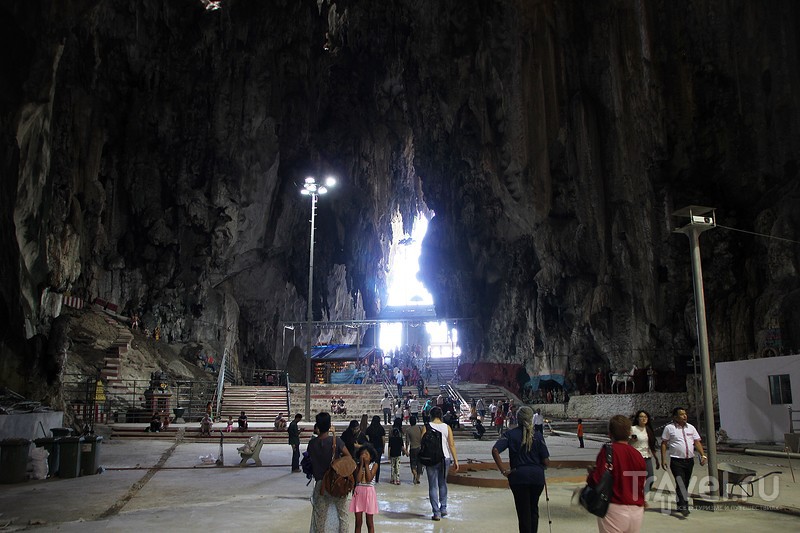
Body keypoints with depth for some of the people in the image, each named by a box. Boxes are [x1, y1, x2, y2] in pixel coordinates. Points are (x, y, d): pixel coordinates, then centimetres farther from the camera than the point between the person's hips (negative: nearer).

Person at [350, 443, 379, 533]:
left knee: (369, 522, 6)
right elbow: (358, 479, -11)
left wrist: (366, 464, -13)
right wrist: (361, 464, -11)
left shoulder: (374, 465, -3)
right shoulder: (357, 465, 2)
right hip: (358, 492, 2)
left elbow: (369, 479, -16)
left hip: (369, 493, -2)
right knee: (358, 522, 9)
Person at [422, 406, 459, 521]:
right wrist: (455, 460, 4)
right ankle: (443, 508, 21)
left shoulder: (427, 427, -3)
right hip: (445, 458, 3)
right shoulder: (447, 427, 3)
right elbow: (451, 444, 0)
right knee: (443, 483, 21)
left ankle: (436, 512, 0)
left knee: (433, 486, 3)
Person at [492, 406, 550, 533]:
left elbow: (495, 450, -16)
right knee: (534, 509, 22)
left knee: (523, 512, 8)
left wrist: (503, 470, -11)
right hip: (537, 475, 2)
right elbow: (546, 462, -2)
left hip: (519, 476, -2)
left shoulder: (511, 434, -2)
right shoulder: (537, 436, 1)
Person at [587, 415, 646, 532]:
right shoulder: (637, 455, 3)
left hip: (615, 510, -5)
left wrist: (591, 472, 3)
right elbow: (641, 486, 10)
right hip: (637, 512, 5)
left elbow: (597, 481, -17)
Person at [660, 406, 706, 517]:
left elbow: (697, 442, 11)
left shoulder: (691, 427, 11)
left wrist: (703, 455, -3)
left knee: (685, 484, 12)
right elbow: (664, 444, -1)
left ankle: (680, 505, 23)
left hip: (689, 460, 5)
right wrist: (663, 459, -7)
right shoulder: (669, 428, -3)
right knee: (680, 484, -15)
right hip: (676, 461, -5)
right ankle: (683, 506, -19)